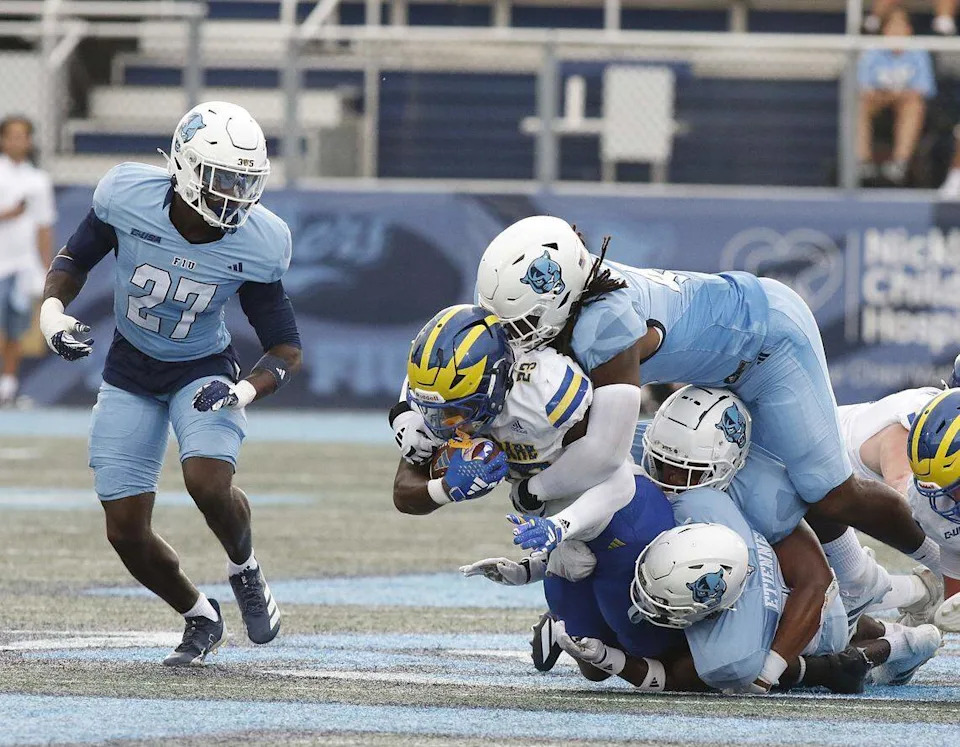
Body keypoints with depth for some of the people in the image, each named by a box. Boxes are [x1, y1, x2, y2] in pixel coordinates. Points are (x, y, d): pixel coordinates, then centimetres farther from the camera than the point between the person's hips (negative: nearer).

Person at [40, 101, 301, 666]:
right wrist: (52, 312, -20)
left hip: (204, 372, -2)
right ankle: (200, 619, 24)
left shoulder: (256, 246, -21)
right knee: (126, 531, -4)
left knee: (208, 483, -29)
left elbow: (287, 352, -11)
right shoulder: (128, 198, -21)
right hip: (130, 373, 2)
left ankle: (246, 571, 5)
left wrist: (243, 391, -30)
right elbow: (74, 260, -1)